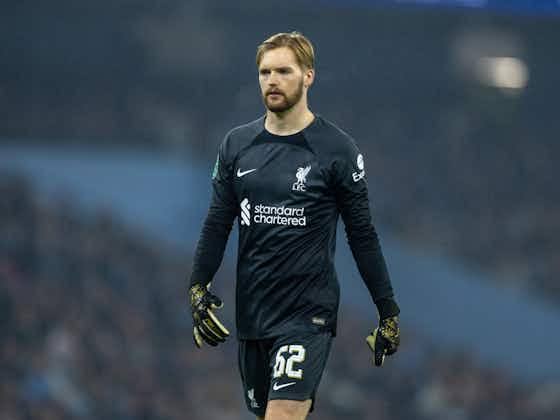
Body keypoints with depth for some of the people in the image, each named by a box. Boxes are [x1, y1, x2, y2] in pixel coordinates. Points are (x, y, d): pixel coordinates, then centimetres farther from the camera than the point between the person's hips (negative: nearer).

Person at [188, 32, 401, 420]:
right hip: (252, 312, 5)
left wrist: (388, 312, 0)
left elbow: (362, 235, 0)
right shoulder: (237, 144, 7)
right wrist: (198, 288, 1)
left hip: (308, 314, -5)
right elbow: (218, 223, 12)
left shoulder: (337, 149, -4)